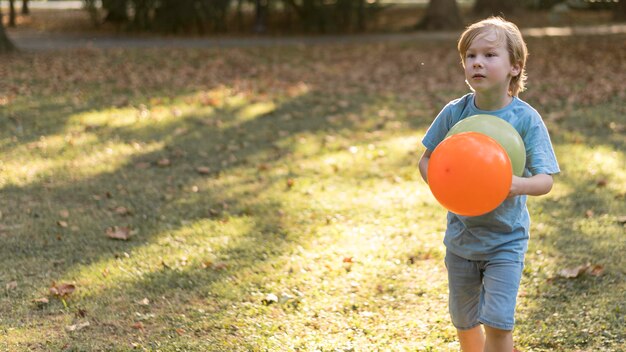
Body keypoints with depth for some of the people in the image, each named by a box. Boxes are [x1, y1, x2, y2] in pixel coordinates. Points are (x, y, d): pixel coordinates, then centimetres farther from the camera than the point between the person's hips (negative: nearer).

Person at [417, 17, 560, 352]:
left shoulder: (526, 119, -15)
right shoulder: (454, 112, -8)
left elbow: (545, 180, -17)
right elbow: (427, 160, 2)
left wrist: (520, 185, -39)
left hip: (506, 240, -3)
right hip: (461, 235, 3)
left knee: (497, 321, -10)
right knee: (464, 321, 16)